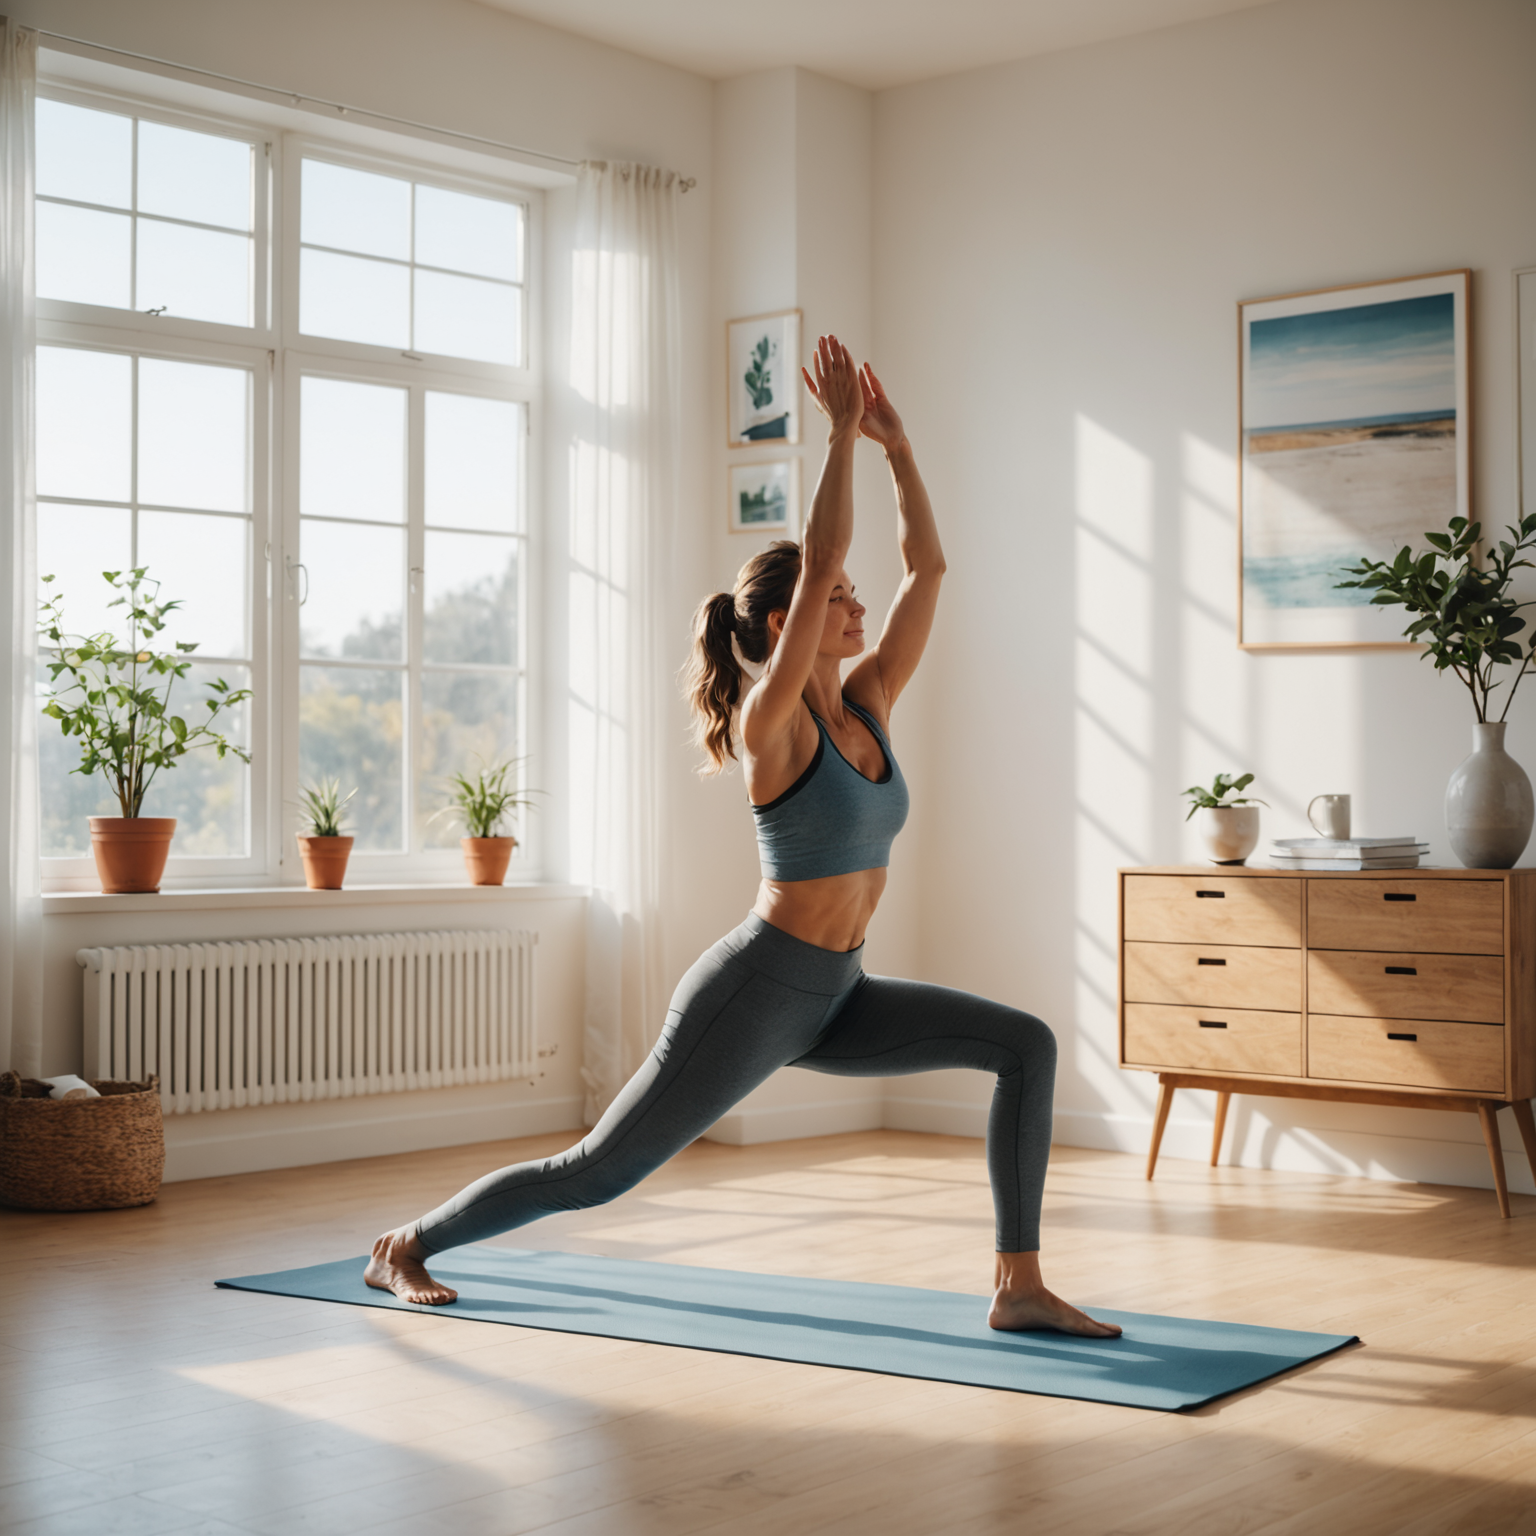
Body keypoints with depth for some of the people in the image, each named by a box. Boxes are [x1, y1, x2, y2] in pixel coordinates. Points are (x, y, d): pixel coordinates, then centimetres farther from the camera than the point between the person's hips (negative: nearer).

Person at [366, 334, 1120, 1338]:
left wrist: (897, 445, 0)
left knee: (1027, 1045, -6)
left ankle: (1020, 1288, -4)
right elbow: (819, 562, -27)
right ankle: (407, 1245, 24)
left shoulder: (867, 705, 5)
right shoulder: (772, 723, -16)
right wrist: (842, 432, -21)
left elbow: (929, 567, 5)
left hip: (833, 999, 8)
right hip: (755, 991, -7)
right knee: (601, 1169, 3)